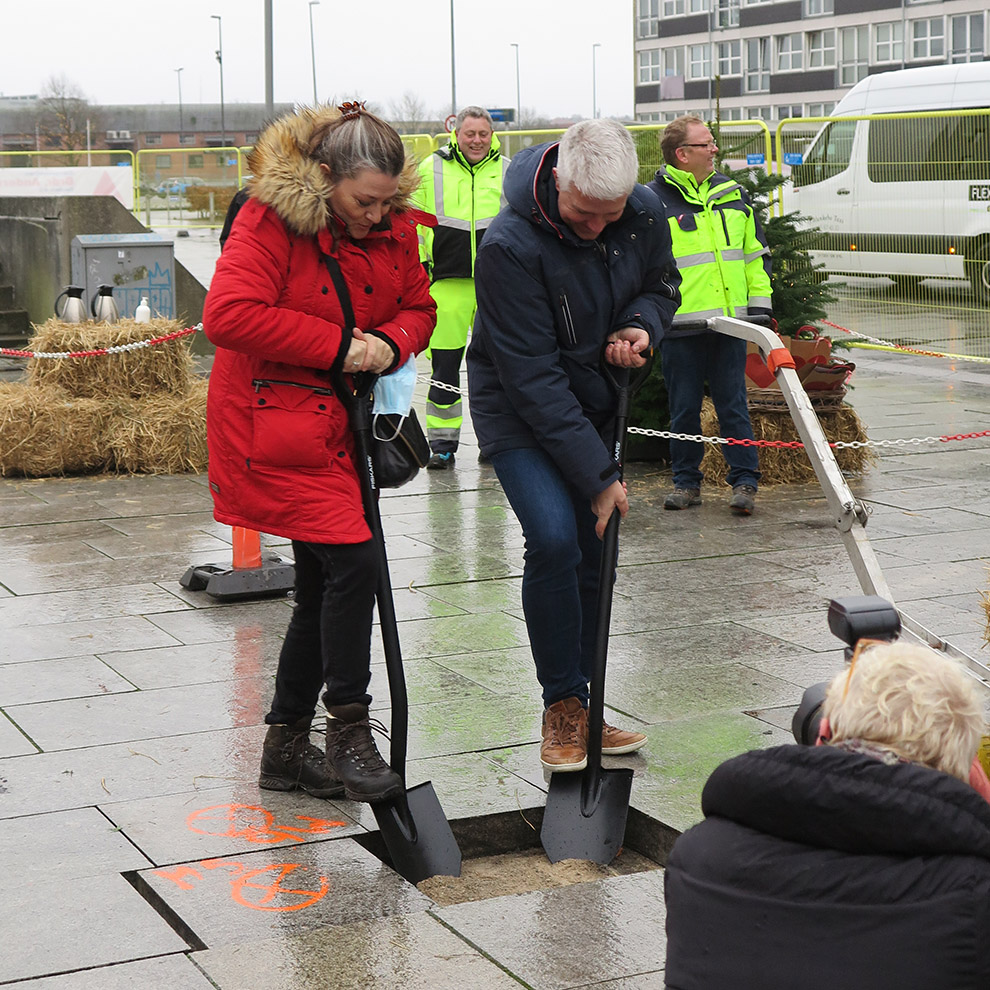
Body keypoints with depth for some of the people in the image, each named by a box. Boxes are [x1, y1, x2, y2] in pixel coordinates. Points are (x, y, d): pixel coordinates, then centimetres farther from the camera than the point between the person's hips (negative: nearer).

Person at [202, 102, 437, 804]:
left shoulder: (395, 228, 4)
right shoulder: (270, 220, -17)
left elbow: (419, 306, 14)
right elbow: (228, 314, -26)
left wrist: (390, 344, -10)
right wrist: (336, 345, -23)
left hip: (342, 423, 8)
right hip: (272, 422, -8)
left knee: (323, 587, 11)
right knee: (351, 560, -16)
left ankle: (286, 748, 23)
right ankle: (351, 735, -4)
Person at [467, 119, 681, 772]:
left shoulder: (645, 213, -12)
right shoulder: (509, 246, -29)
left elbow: (661, 283, 11)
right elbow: (534, 378, -28)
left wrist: (643, 325, -15)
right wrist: (598, 476, -27)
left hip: (597, 404, 5)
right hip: (519, 412, -5)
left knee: (596, 553, 5)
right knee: (555, 538, -22)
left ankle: (583, 708, 18)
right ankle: (563, 705, -6)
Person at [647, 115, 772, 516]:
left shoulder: (730, 193, 12)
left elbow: (755, 252, 18)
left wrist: (760, 303, 12)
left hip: (730, 320, 3)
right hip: (681, 324, -3)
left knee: (733, 403, 4)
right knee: (684, 408, 6)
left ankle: (744, 480, 9)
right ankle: (686, 481, 17)